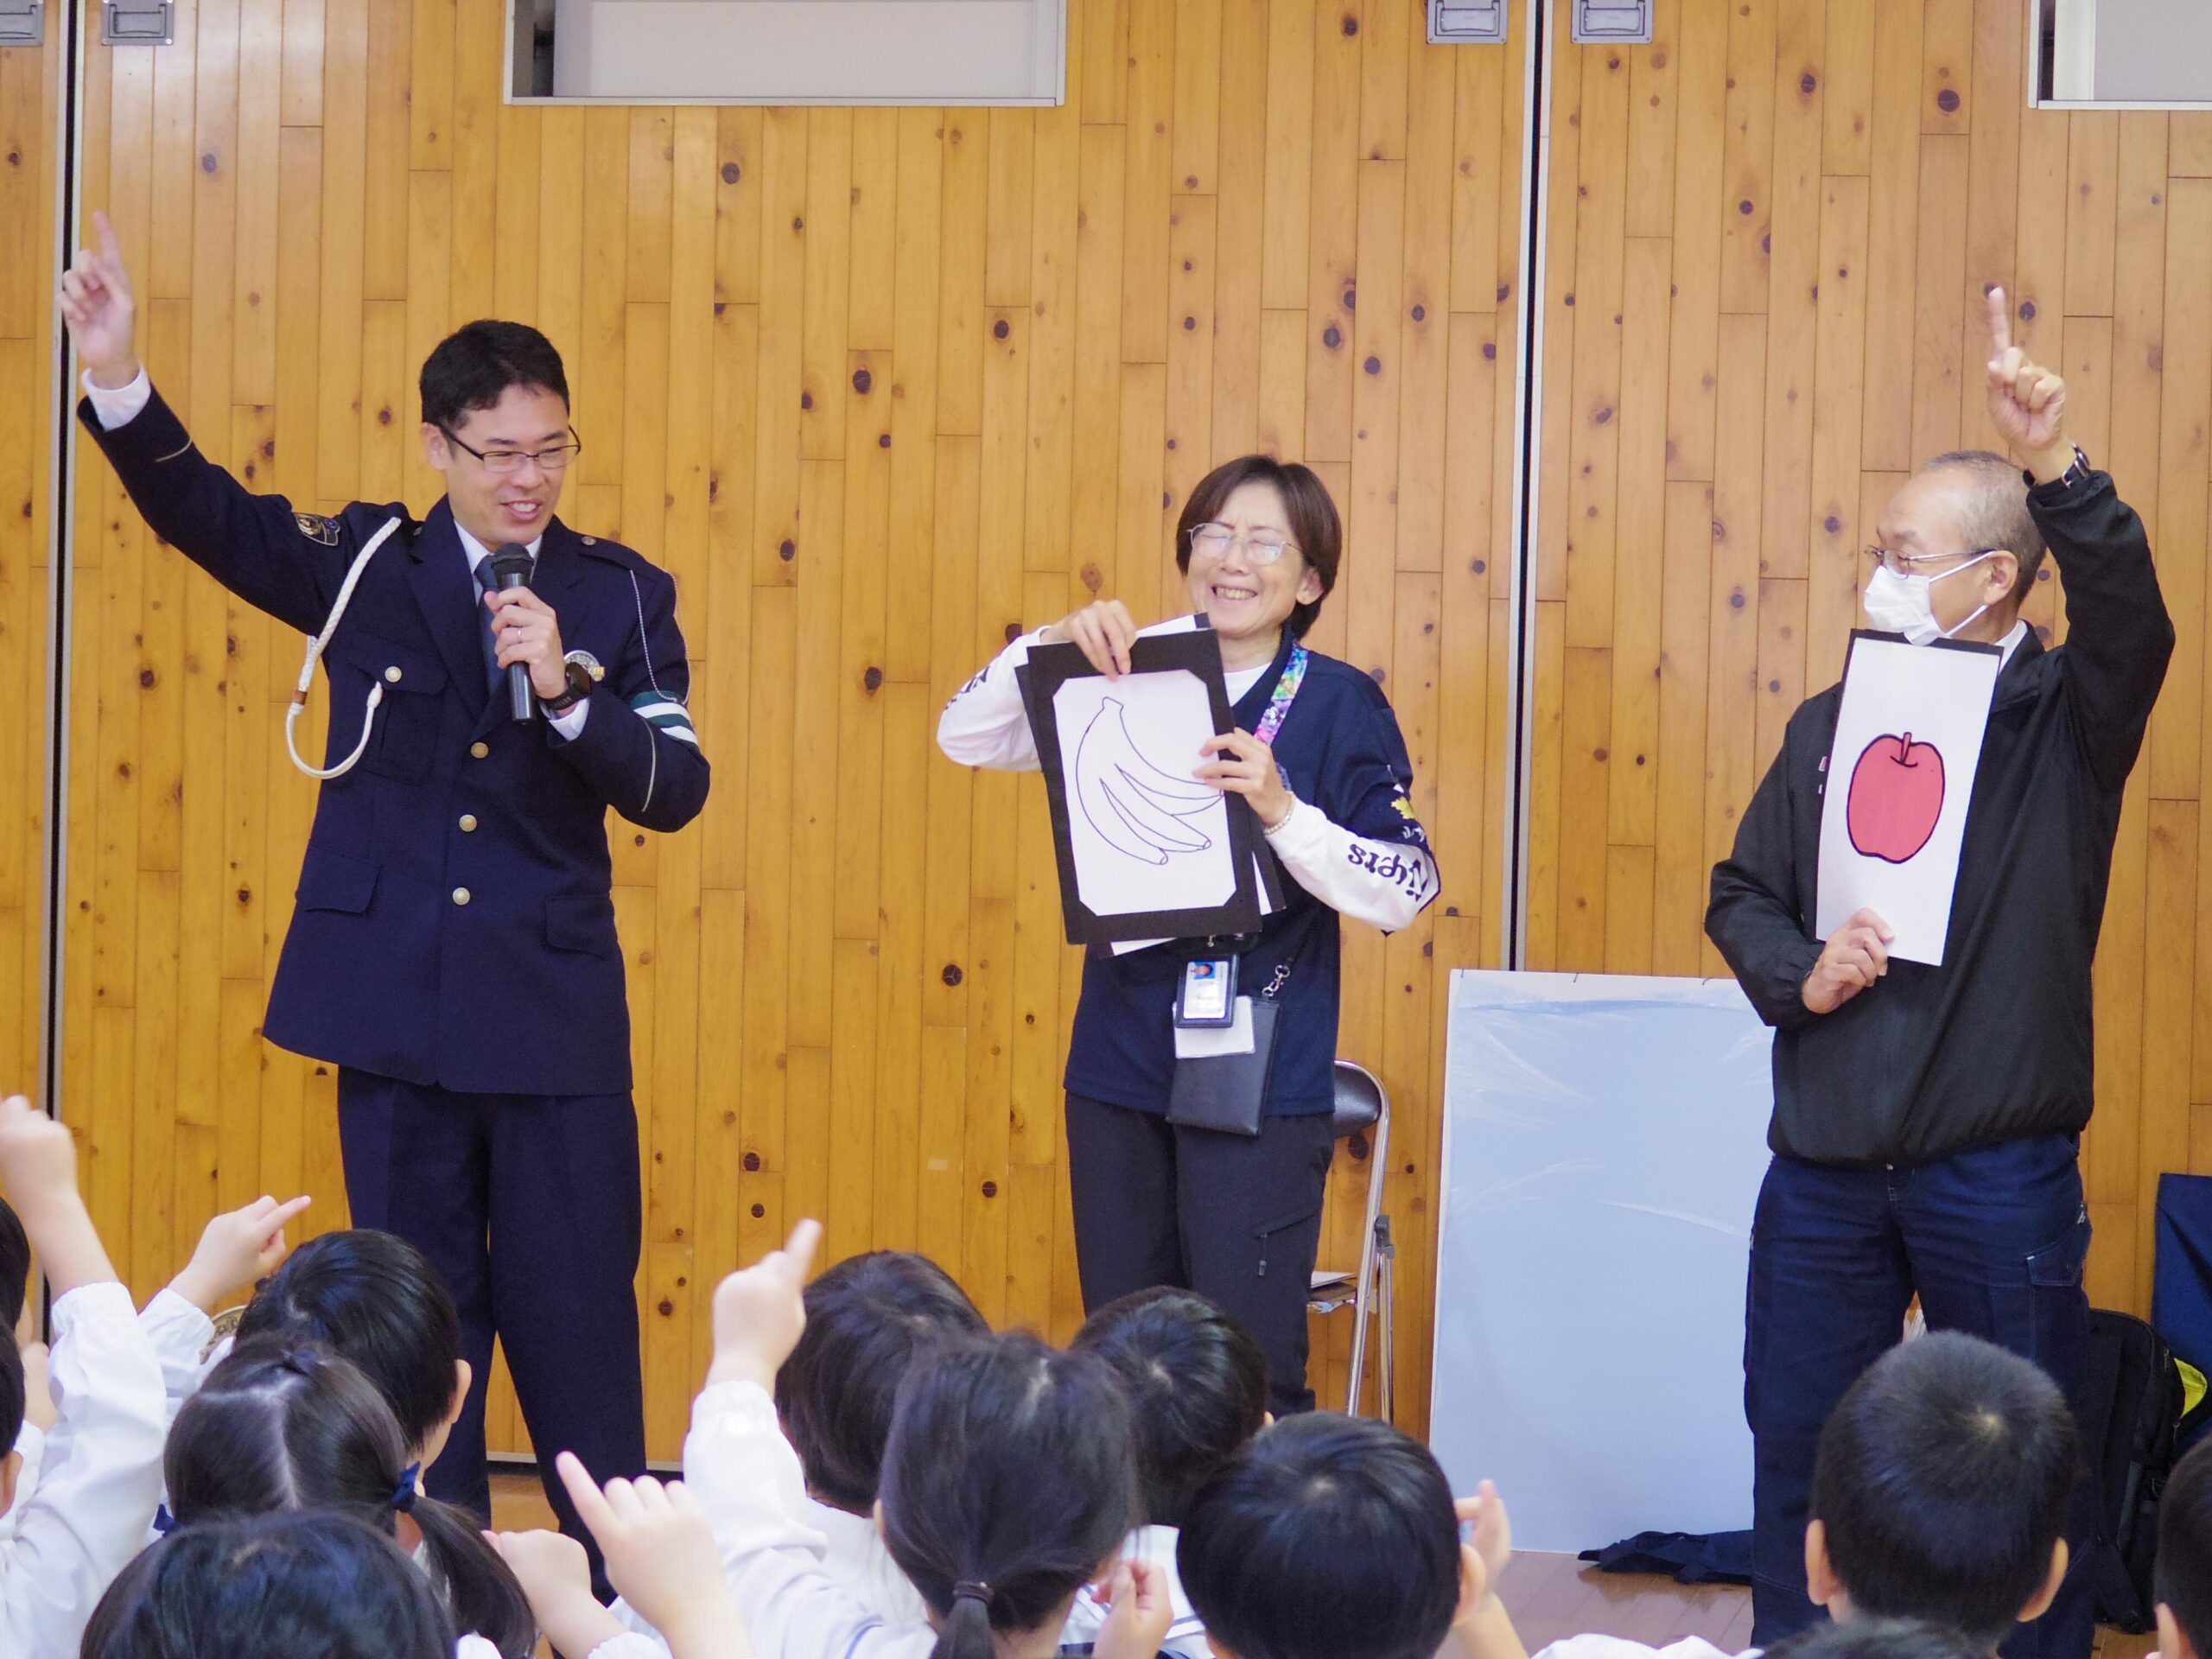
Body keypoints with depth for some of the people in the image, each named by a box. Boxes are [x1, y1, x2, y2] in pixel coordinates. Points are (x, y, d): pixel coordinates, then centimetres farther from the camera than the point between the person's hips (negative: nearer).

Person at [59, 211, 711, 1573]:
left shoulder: (621, 597, 1)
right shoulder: (366, 569, 3)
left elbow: (675, 791, -5)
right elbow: (205, 511, -6)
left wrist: (566, 688, -20)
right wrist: (120, 378, -21)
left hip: (555, 1015, -1)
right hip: (397, 1012, 1)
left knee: (579, 1317, 1)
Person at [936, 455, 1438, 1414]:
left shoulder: (1338, 705, -3)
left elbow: (1408, 891, -11)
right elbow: (966, 736, 2)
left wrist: (1281, 810, -25)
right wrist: (1058, 643, -13)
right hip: (1120, 1070, 4)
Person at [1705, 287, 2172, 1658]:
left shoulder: (2064, 720, -4)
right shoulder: (1831, 723, 8)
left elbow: (2130, 617, -25)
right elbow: (1743, 893, 13)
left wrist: (2056, 467, -40)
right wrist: (1798, 976, -9)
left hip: (1997, 1173, -4)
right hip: (1824, 1168, 4)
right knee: (1798, 1453, 12)